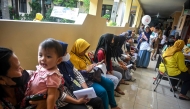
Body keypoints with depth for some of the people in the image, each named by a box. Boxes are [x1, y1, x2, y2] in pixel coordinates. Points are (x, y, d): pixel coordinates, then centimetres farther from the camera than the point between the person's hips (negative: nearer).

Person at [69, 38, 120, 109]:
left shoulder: (83, 55, 12)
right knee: (102, 91, -25)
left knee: (110, 83, 5)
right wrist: (87, 70, -24)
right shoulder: (72, 58, -16)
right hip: (85, 80, -9)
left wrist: (94, 65, 3)